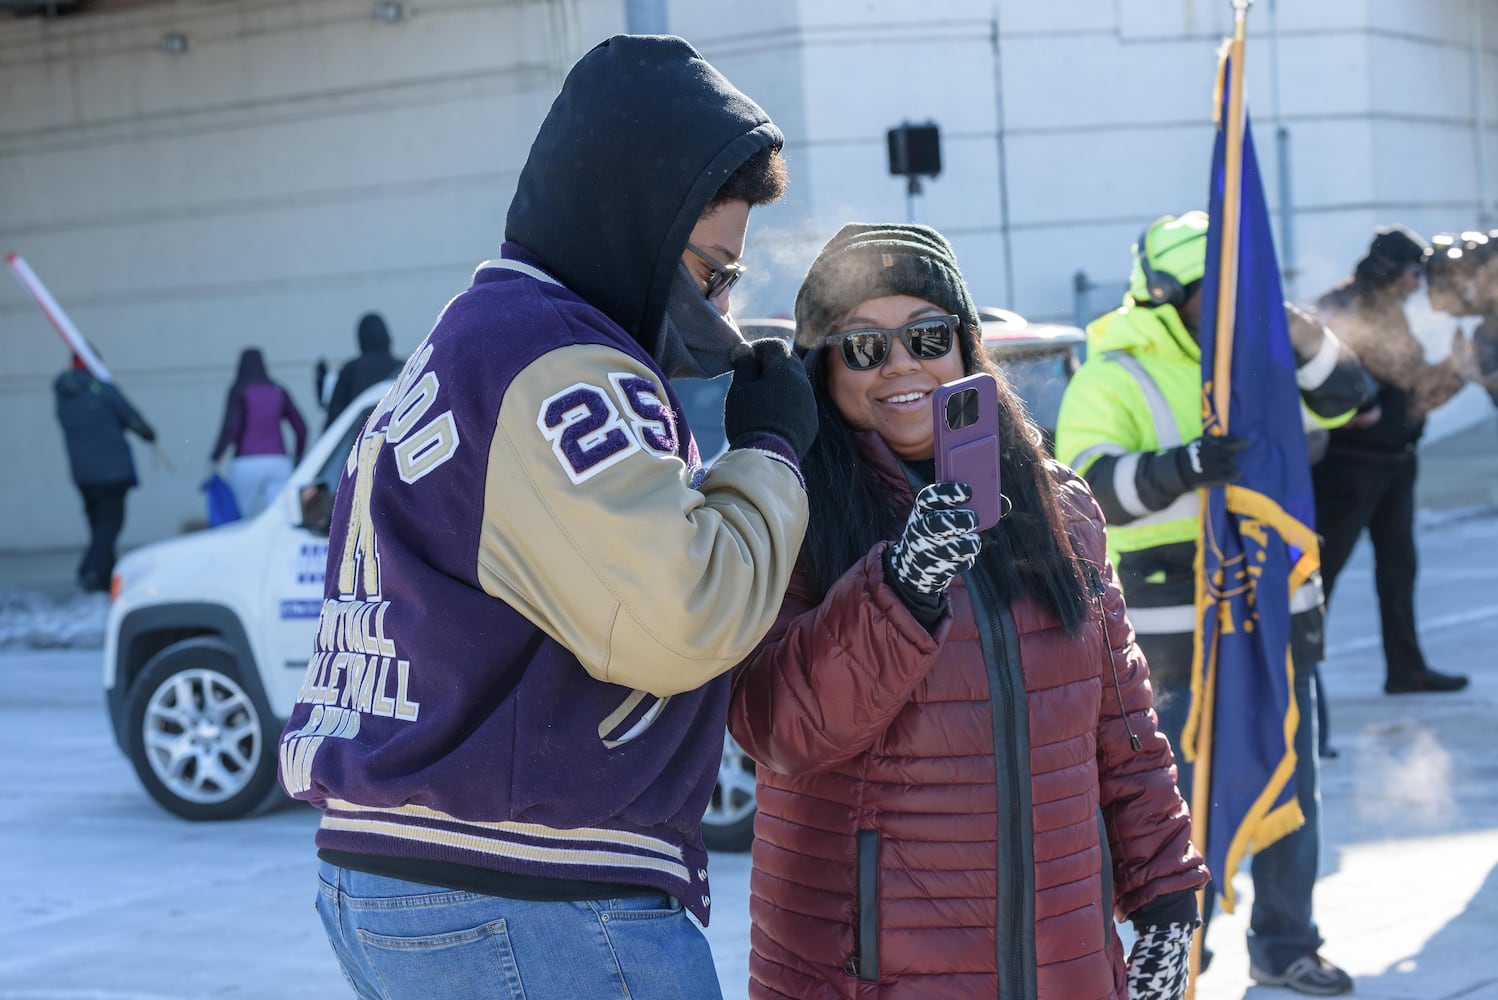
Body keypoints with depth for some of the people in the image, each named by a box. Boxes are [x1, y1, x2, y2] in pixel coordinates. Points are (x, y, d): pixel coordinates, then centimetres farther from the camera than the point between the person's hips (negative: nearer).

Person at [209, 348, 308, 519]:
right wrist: (298, 458, 25)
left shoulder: (239, 392, 0)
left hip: (247, 465, -3)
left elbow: (230, 428, -12)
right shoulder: (279, 393, 12)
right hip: (278, 464, 3)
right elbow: (301, 427, 11)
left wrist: (214, 460, -12)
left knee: (239, 518, 5)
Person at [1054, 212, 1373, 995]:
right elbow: (1090, 489, -23)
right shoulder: (1109, 380, -10)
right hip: (1179, 630, -6)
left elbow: (1340, 398, 10)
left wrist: (1303, 338, -9)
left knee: (1291, 790, 14)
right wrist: (1181, 468, -41)